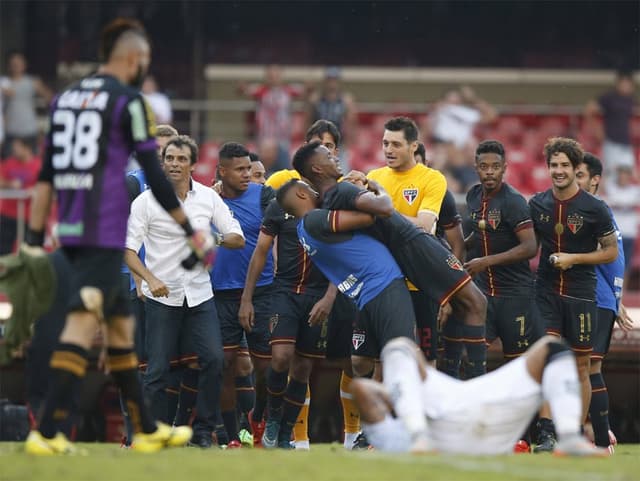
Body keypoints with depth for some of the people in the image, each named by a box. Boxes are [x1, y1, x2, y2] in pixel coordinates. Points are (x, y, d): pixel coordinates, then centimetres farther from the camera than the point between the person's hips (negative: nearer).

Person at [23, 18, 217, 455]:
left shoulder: (65, 99, 15)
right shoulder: (128, 101, -6)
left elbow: (46, 176, 15)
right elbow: (154, 176, -8)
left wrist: (35, 239, 16)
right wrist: (190, 230, 0)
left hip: (70, 231, 8)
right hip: (105, 234, -8)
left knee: (121, 323, 16)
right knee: (82, 324, -14)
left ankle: (148, 430, 23)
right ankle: (47, 432, -24)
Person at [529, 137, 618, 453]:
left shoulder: (594, 208, -5)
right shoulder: (537, 205, 4)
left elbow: (611, 251, -1)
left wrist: (573, 258, -12)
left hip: (580, 295, -2)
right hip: (546, 293, 2)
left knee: (580, 368, 5)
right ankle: (546, 434, -18)